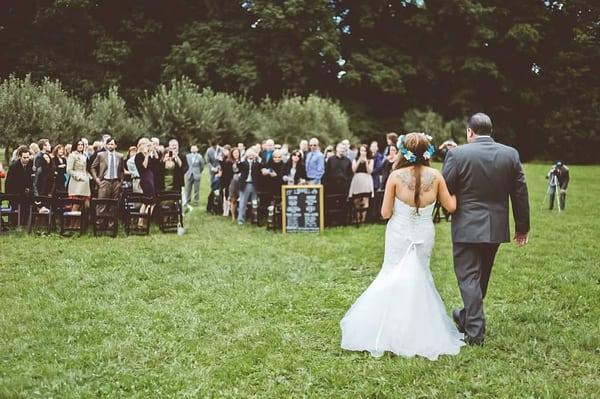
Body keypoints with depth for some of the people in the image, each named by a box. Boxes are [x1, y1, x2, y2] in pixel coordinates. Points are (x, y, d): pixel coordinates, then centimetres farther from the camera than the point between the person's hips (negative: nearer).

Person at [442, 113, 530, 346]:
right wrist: (522, 226, 12)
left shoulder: (457, 154, -11)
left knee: (468, 276, 2)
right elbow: (520, 193, 3)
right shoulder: (511, 154, -1)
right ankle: (467, 317, 35)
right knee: (482, 275, 18)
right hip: (496, 227, 4)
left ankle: (475, 330, 0)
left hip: (467, 226, -4)